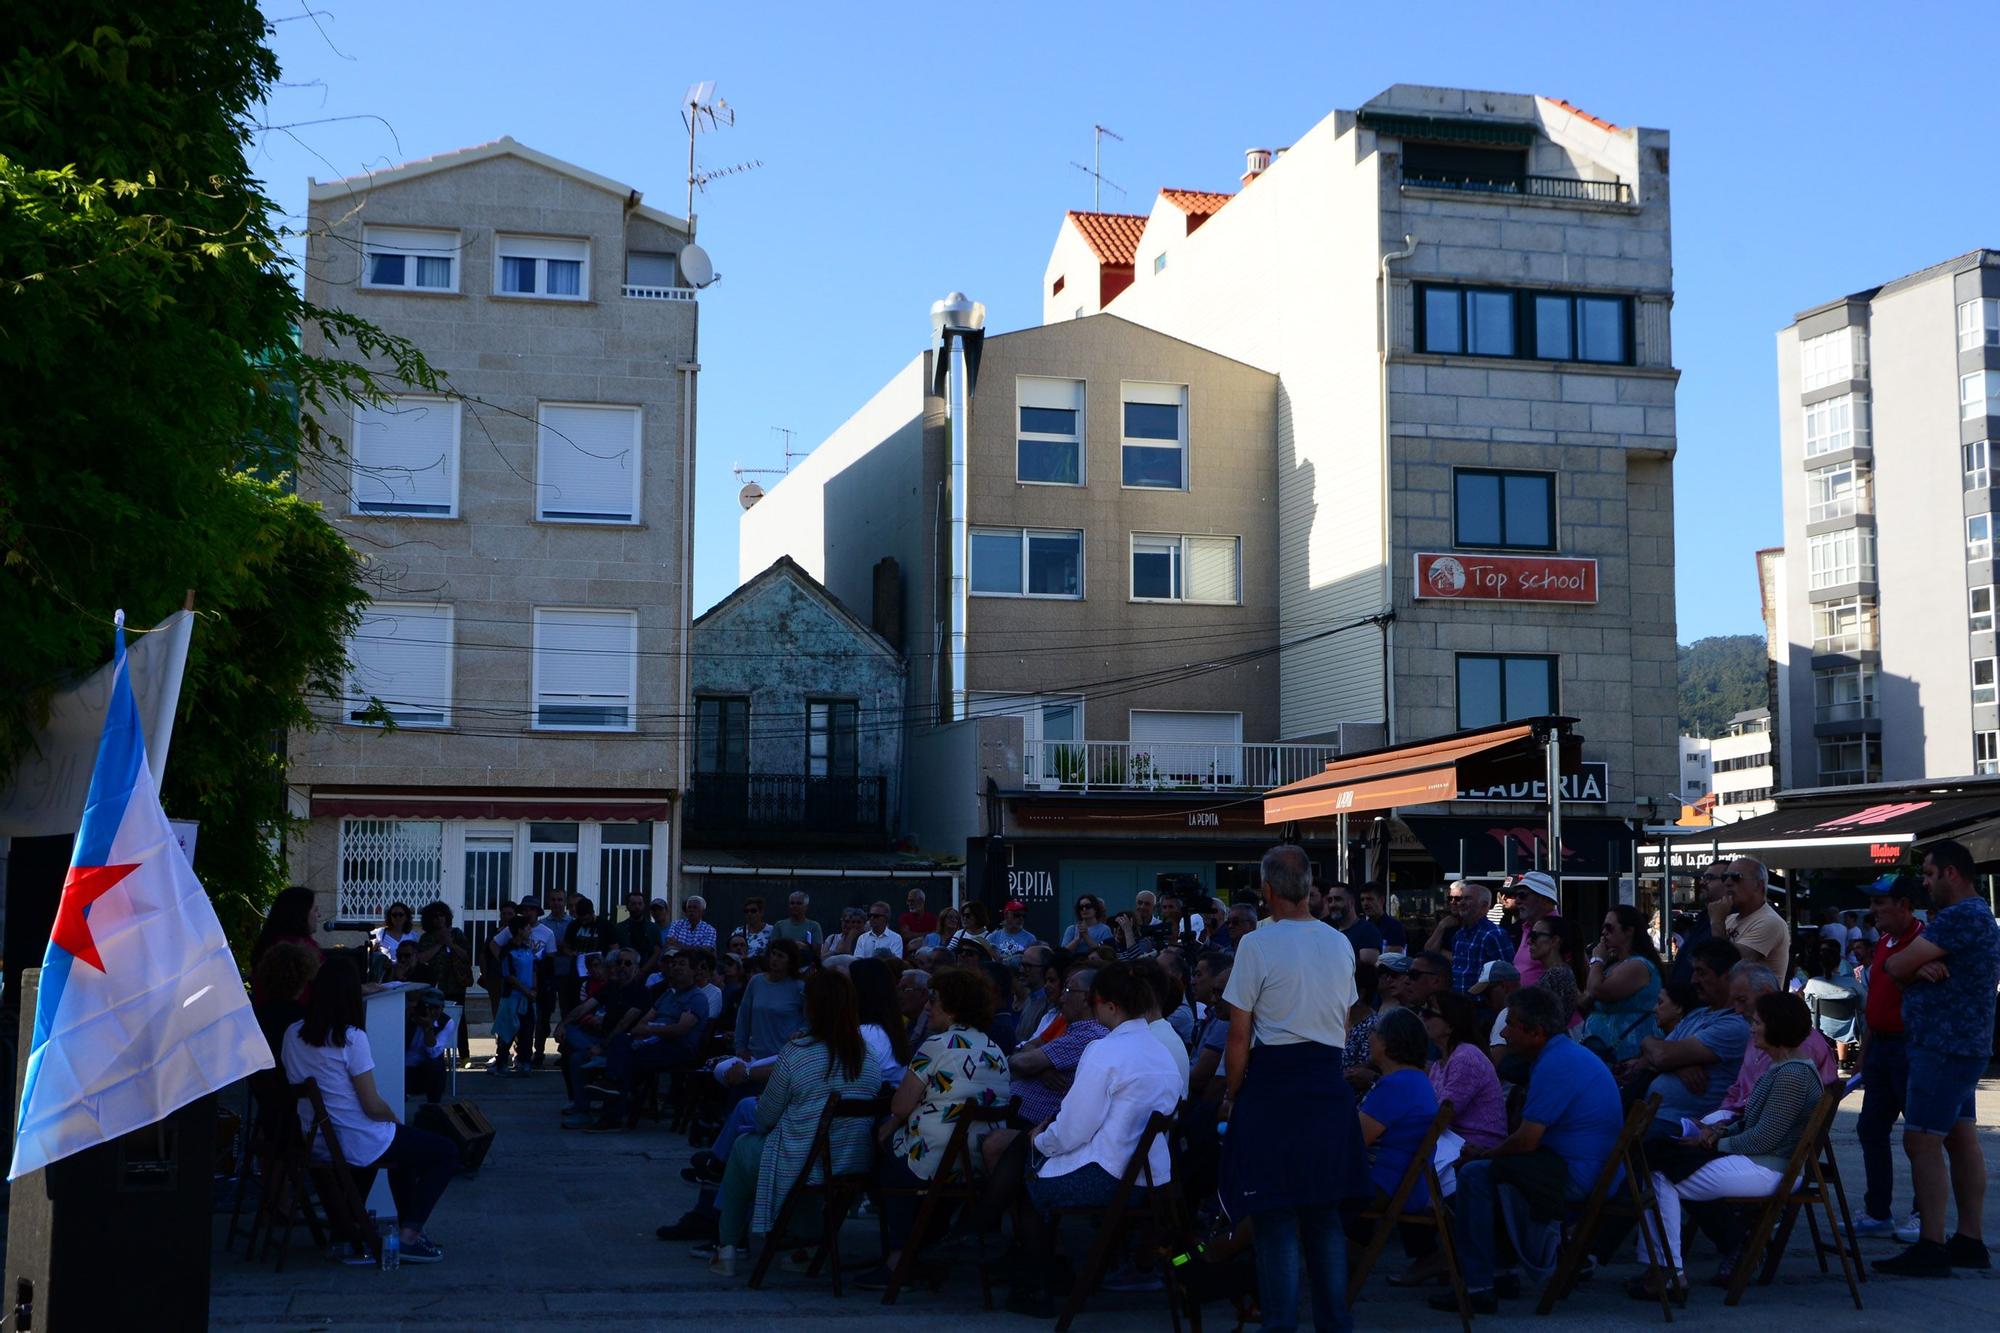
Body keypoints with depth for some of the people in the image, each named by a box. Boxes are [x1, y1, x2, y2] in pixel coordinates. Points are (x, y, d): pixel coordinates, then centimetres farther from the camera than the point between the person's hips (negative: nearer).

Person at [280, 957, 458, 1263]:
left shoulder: (293, 1033, -1)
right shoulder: (351, 1038, -21)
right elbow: (373, 1107, -20)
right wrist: (393, 1116, 4)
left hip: (314, 1142, 8)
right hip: (356, 1143, -8)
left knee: (403, 1145, 33)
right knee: (447, 1152, 8)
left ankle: (407, 1225, 34)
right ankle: (409, 1236, 1)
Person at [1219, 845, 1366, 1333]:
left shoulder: (1257, 944, -12)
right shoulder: (1340, 944, 6)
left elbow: (1239, 1037, -10)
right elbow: (1344, 1026, 14)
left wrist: (1231, 1096, 2)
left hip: (1273, 1086, -6)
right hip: (1328, 1087, 6)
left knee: (1276, 1218, 0)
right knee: (1325, 1213, 14)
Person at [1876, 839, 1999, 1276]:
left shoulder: (1961, 916, -18)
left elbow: (1897, 966, -18)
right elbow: (1907, 968, 12)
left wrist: (1910, 965, 4)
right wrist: (1920, 968, -10)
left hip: (1945, 1047, -11)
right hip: (1962, 1044, 11)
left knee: (1921, 1142, -11)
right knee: (1961, 1139, 12)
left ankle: (1931, 1248, -11)